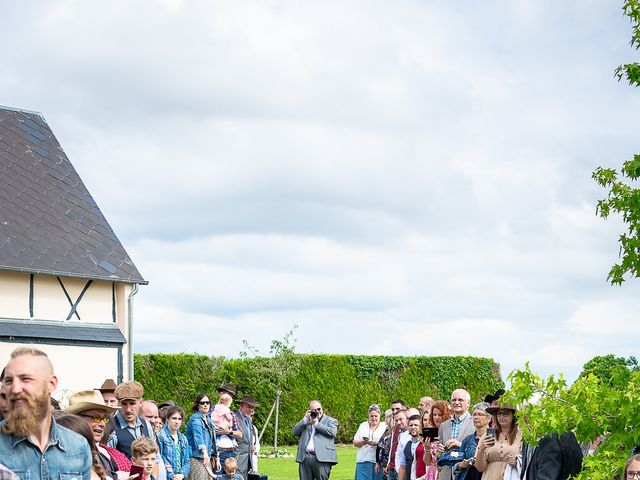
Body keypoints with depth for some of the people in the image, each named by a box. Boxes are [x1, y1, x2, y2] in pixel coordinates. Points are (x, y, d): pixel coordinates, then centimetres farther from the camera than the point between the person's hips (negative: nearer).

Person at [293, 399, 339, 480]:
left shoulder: (330, 421, 13)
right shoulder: (305, 422, 24)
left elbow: (332, 432, -7)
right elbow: (295, 432, 12)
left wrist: (316, 423, -3)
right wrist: (305, 419, 3)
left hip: (321, 459, -4)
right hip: (305, 458, 4)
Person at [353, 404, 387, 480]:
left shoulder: (384, 427, 6)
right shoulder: (363, 425, 15)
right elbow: (355, 443, 13)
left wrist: (376, 444, -21)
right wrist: (362, 442, -9)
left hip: (377, 462, -2)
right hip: (363, 461, 2)